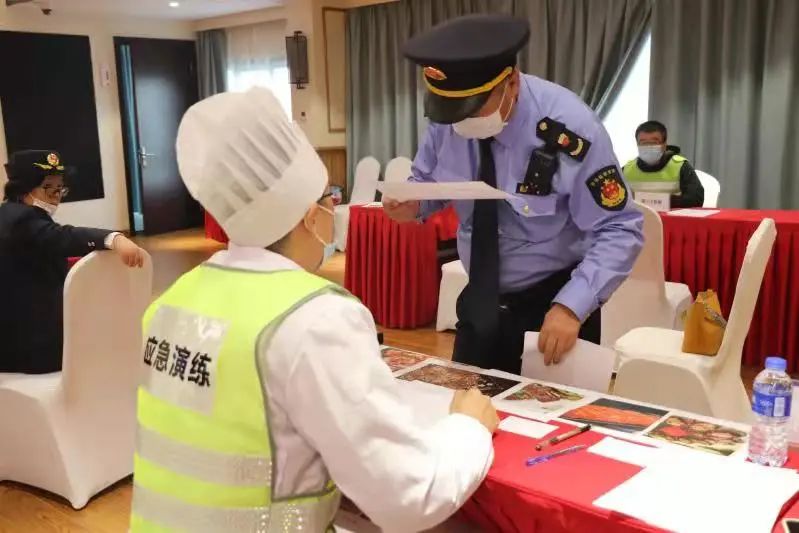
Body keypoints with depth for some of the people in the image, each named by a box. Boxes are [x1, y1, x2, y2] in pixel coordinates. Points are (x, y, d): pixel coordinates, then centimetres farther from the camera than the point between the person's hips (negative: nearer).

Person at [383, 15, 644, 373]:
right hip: (481, 300, 4)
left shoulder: (569, 130, -26)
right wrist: (412, 204, -20)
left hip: (553, 303, -4)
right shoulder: (446, 121, -14)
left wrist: (571, 306, -31)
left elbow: (618, 231, -20)